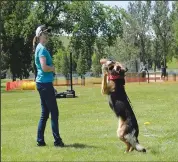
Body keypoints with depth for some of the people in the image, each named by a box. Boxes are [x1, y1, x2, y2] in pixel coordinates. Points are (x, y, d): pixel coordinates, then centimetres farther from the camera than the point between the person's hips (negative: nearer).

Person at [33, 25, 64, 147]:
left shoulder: (40, 48, 17)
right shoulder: (42, 49, -13)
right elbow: (44, 67, -23)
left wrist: (51, 68, 3)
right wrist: (53, 68, -6)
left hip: (42, 83, 10)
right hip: (45, 83, -10)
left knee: (45, 113, 12)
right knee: (54, 112, -5)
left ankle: (40, 140, 13)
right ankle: (57, 140, -1)